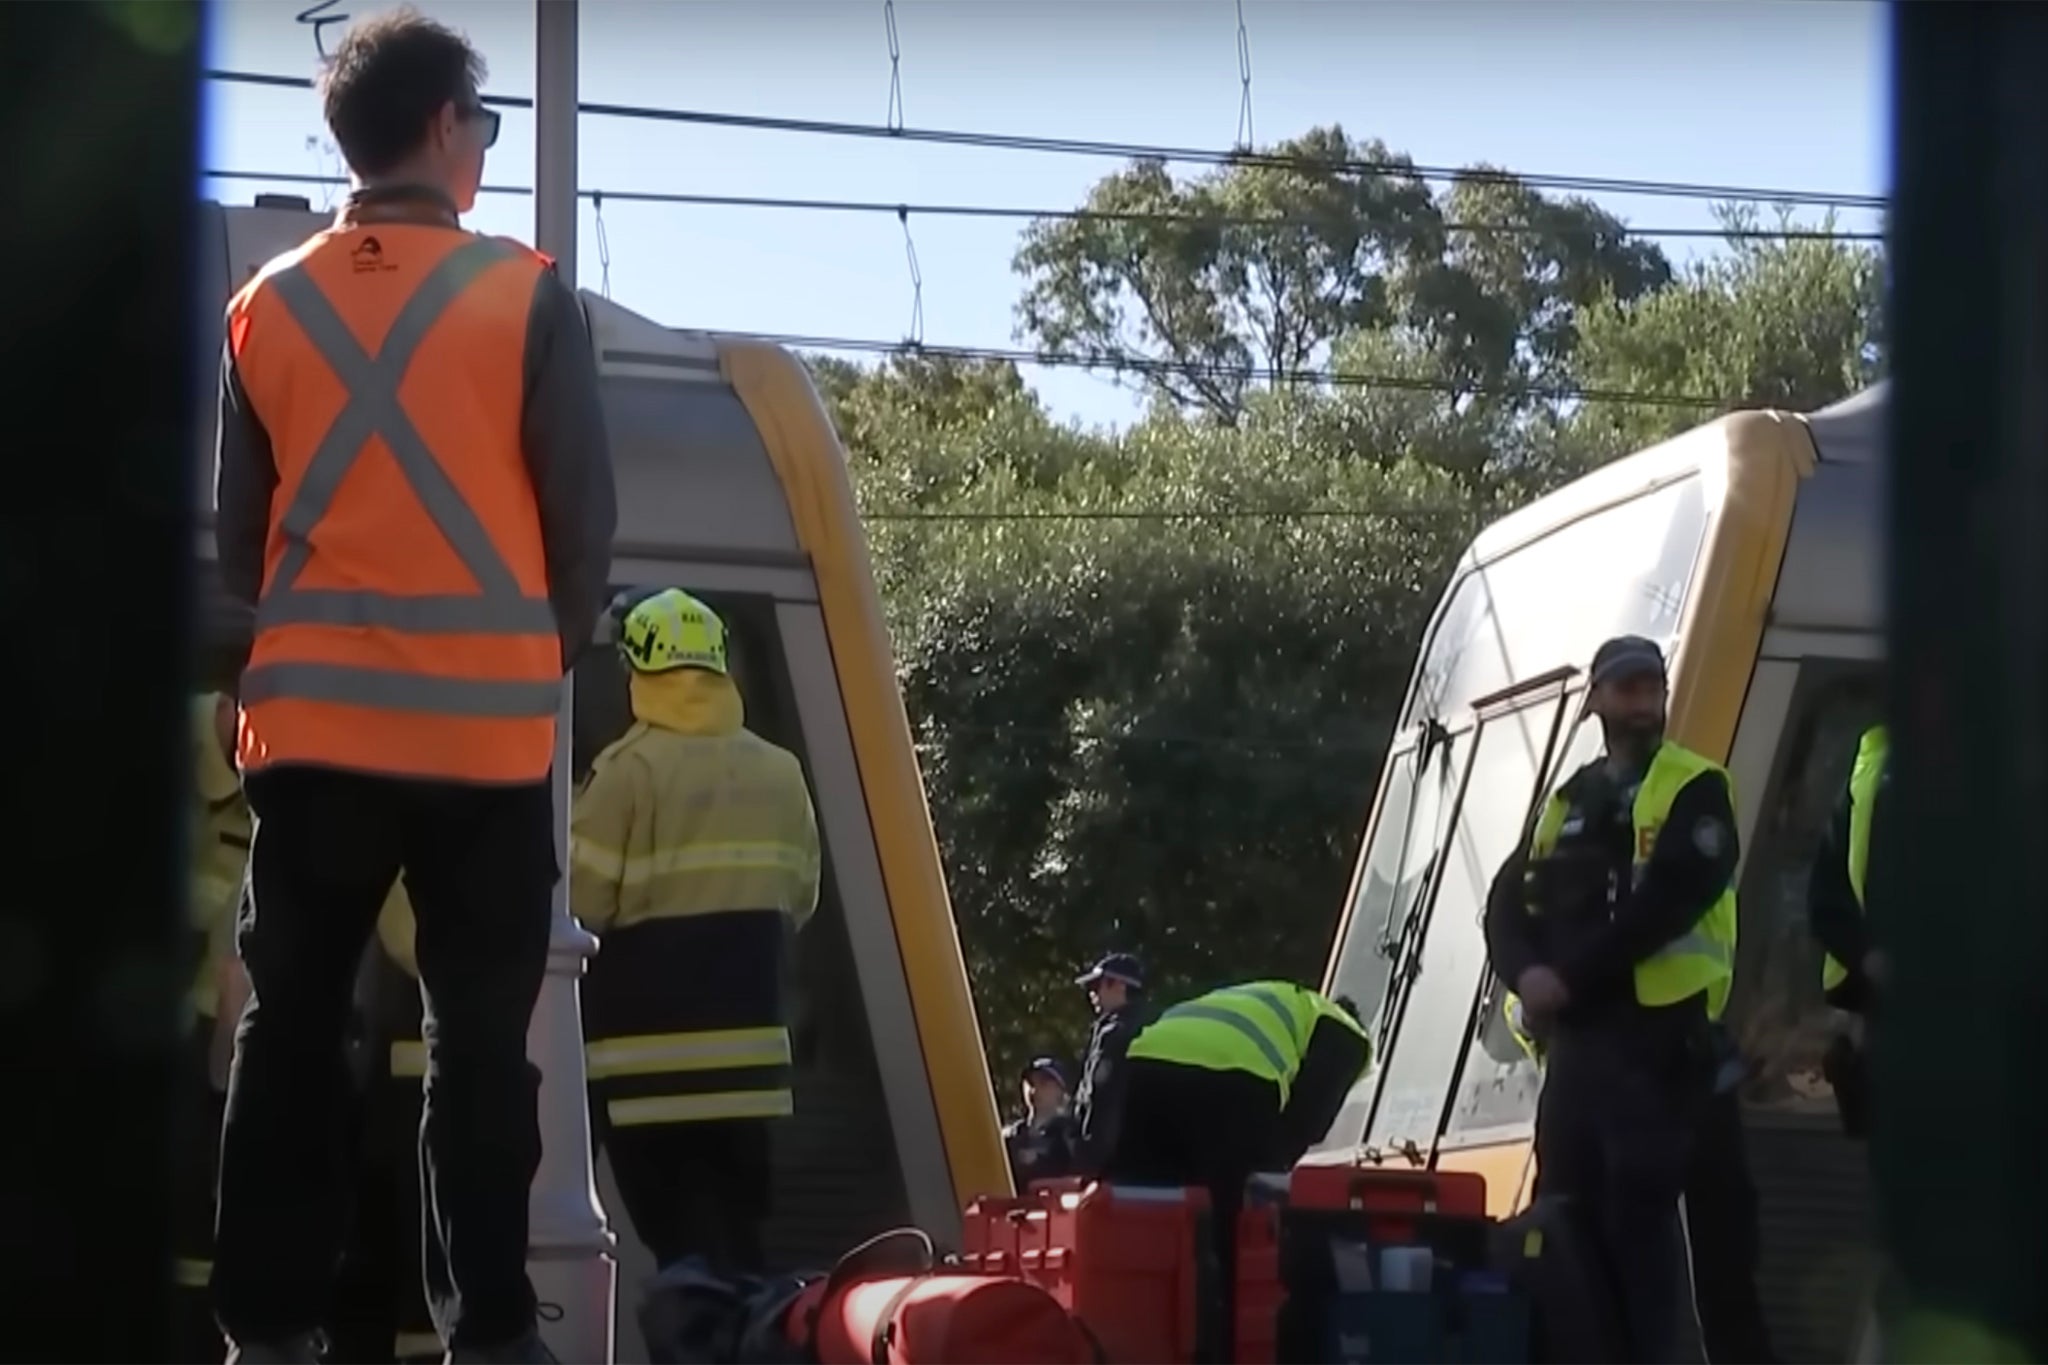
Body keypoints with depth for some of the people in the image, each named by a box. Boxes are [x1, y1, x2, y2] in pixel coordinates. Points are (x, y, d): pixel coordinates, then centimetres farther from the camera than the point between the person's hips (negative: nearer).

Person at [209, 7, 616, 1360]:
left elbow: (239, 529, 9)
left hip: (313, 725, 3)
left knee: (291, 1033, 7)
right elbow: (585, 513, -1)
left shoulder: (267, 308, 5)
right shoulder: (527, 297, -4)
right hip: (486, 728, -3)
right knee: (481, 1040, 3)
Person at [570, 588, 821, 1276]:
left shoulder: (629, 770, -10)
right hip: (750, 1051, 5)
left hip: (650, 1050, -5)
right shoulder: (781, 773, 8)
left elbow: (580, 902, -11)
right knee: (738, 1235, 12)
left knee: (686, 1245, -4)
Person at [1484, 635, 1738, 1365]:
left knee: (1639, 1217, -10)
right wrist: (1528, 973, -9)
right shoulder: (1567, 803, 21)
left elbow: (1667, 900, -14)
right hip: (1573, 1036, 7)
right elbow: (1509, 901, 13)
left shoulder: (1693, 789, 1)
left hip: (1654, 1033, -6)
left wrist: (1569, 973, -16)